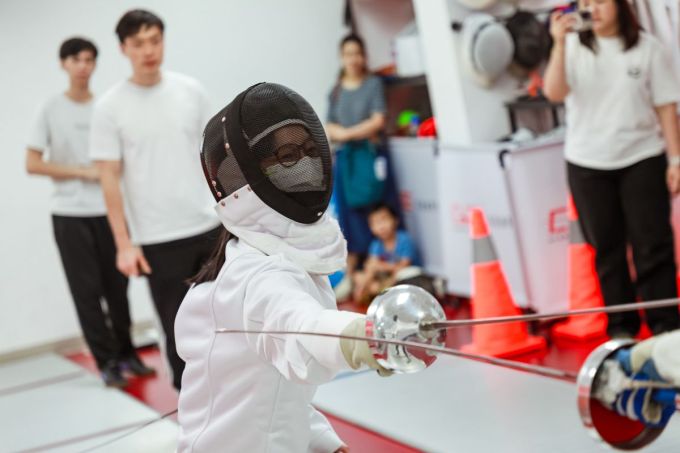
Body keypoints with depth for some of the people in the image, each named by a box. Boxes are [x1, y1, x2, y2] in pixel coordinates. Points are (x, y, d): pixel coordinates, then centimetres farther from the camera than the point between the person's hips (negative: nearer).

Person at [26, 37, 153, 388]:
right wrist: (81, 172, -10)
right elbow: (32, 164, -3)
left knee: (117, 286, 7)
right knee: (87, 290, 0)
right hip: (69, 214, -2)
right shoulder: (51, 110, -1)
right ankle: (107, 362, 8)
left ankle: (125, 353, 22)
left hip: (108, 211, 2)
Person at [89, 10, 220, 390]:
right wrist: (124, 243, -10)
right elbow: (110, 179, -5)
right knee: (178, 331, 3)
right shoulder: (110, 107, -5)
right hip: (157, 240, -3)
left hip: (210, 227, 3)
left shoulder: (191, 90, 4)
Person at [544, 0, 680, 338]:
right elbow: (554, 93, -15)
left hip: (642, 160, -1)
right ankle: (621, 325, 18)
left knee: (652, 245, -1)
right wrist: (560, 44, -24)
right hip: (588, 164, 1)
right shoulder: (574, 48, 1)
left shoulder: (645, 47, 0)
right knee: (607, 248, 8)